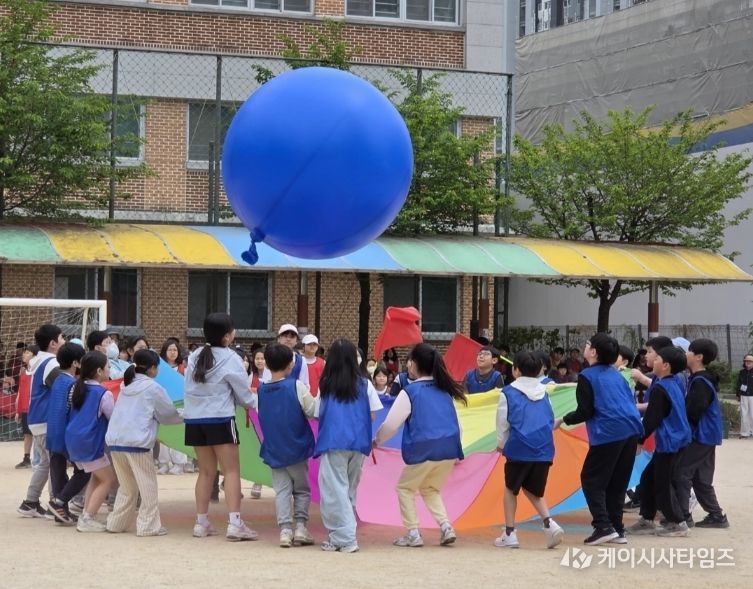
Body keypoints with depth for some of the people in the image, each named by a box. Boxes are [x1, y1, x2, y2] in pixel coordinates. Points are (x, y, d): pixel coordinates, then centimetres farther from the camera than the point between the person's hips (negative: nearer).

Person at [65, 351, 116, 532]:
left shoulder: (77, 388, 9)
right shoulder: (104, 394, -12)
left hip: (73, 440, 8)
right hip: (89, 443, -8)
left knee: (97, 476, 21)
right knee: (108, 478, 4)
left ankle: (86, 516, 15)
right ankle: (87, 519, -3)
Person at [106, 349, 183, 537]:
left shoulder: (127, 387, 20)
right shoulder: (153, 388, 0)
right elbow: (168, 414, 7)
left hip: (115, 442, 7)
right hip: (137, 443, -7)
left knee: (127, 486, 18)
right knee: (148, 486, 1)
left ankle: (116, 523, 18)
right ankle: (148, 525, -2)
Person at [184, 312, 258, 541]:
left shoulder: (194, 357, 7)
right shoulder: (230, 359, -8)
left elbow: (190, 387, 7)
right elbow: (243, 394, -1)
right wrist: (254, 403, 19)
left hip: (194, 419, 6)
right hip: (220, 419, -6)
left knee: (206, 471, 14)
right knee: (231, 471, -3)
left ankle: (201, 523, 14)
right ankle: (235, 523, -12)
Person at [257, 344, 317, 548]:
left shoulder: (261, 390, -1)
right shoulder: (297, 386, -13)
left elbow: (261, 417, 7)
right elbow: (313, 412, -9)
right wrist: (315, 396, 7)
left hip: (273, 451, 2)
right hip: (297, 449, -2)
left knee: (282, 490, 5)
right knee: (302, 489, 12)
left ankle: (285, 529, -8)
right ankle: (300, 527, 2)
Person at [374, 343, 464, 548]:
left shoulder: (410, 392, -3)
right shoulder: (444, 390, 14)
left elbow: (391, 424, -5)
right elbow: (456, 422, 18)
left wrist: (378, 439, 14)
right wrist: (456, 452, 25)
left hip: (423, 450, -6)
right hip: (449, 448, 6)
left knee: (405, 488, 16)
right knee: (430, 489, 25)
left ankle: (412, 533, 7)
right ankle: (446, 527, 7)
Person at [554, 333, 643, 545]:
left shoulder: (587, 376, -3)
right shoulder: (615, 374, 18)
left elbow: (585, 412, -7)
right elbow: (630, 401, 20)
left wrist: (563, 420, 7)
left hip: (608, 433, -7)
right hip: (631, 431, 7)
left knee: (591, 479, 2)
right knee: (617, 482, 14)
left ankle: (603, 526, -10)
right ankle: (617, 529, 13)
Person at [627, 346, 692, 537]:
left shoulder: (660, 388, -18)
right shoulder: (675, 384, 8)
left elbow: (652, 419, -17)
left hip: (669, 441, -9)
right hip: (677, 438, 9)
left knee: (662, 483, -1)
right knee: (649, 478, 14)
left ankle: (677, 523, 5)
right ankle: (646, 520, 18)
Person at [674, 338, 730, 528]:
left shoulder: (700, 382, -18)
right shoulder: (700, 379, 13)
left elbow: (692, 412, -22)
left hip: (701, 436, -10)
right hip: (705, 436, 10)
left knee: (681, 473, -7)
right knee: (701, 478, 12)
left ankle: (681, 515, -5)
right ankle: (716, 515, 13)